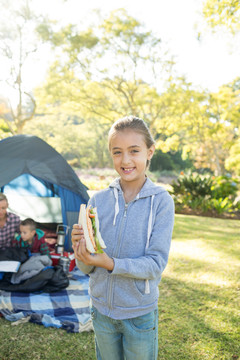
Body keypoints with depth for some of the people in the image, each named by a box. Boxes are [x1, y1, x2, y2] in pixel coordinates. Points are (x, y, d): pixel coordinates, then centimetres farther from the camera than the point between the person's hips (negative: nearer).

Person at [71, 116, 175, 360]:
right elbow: (86, 269, -3)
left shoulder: (161, 201, -14)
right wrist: (80, 248, -24)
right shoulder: (98, 200, -6)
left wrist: (110, 263, -29)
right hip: (102, 310, 3)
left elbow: (156, 264, -18)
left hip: (140, 314, -3)